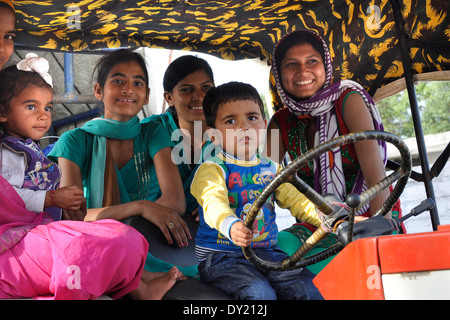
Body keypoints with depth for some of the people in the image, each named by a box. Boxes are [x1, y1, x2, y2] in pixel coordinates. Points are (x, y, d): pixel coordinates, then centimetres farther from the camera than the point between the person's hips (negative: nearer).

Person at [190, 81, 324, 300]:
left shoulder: (271, 169, 13)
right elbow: (214, 203, -25)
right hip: (221, 256, -5)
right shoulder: (211, 170, -7)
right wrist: (231, 226, -48)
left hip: (266, 251, 5)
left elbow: (296, 200, 11)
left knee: (307, 288, -15)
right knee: (259, 292, -28)